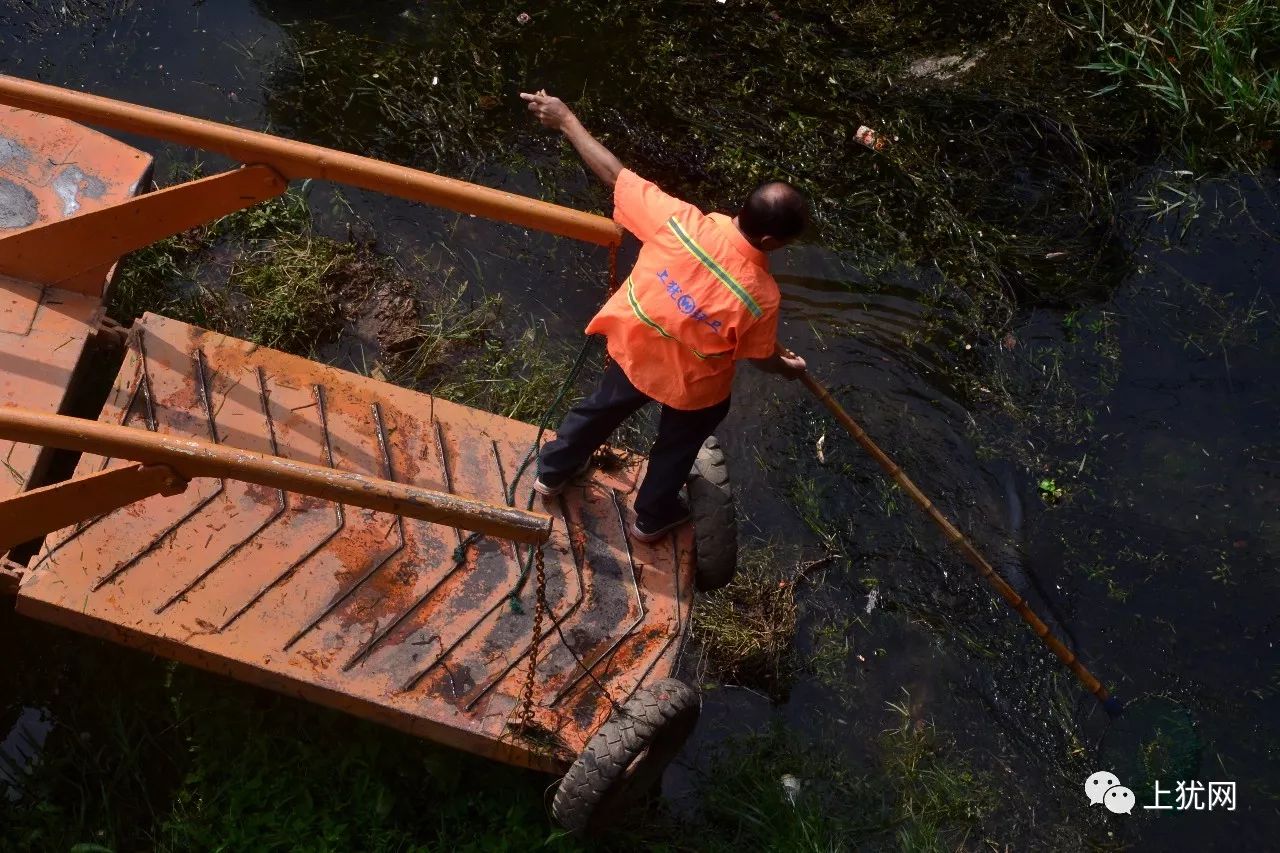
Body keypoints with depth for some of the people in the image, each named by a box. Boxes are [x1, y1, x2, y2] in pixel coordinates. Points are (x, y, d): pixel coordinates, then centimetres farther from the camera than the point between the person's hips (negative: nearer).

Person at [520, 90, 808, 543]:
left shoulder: (679, 221, -32)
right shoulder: (761, 296, -35)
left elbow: (616, 174, -21)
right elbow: (759, 356, -14)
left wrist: (566, 120, -8)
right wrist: (787, 367, 10)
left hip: (634, 348, 3)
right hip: (693, 384, -3)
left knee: (603, 407, 33)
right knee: (678, 445, 29)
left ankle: (552, 471, 58)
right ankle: (652, 517, 54)